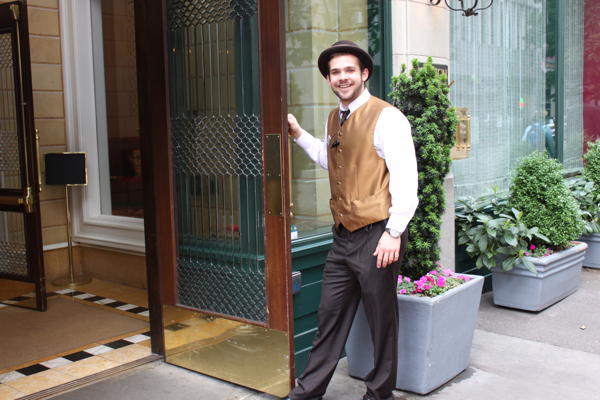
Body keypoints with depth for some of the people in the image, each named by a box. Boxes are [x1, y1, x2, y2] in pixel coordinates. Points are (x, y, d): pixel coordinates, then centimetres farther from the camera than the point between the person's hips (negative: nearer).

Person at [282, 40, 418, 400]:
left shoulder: (386, 118, -12)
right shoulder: (335, 120, 13)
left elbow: (405, 179, -16)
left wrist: (394, 233, -20)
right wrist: (299, 134, 24)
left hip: (376, 236, -7)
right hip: (344, 236, 7)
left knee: (382, 318, 9)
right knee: (331, 315, 15)